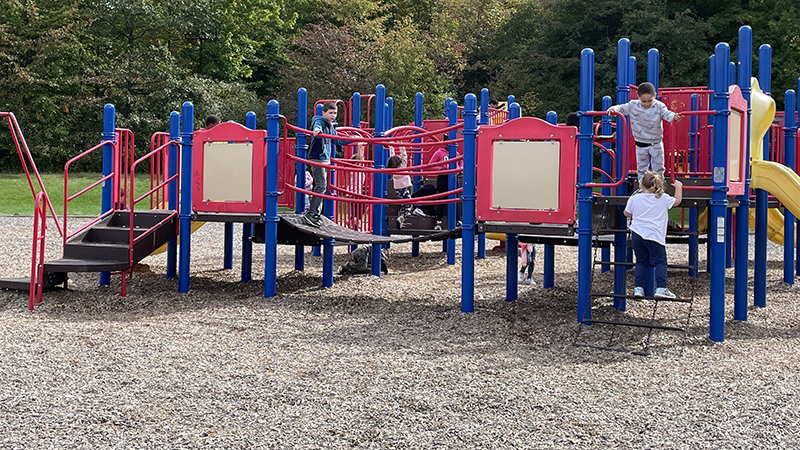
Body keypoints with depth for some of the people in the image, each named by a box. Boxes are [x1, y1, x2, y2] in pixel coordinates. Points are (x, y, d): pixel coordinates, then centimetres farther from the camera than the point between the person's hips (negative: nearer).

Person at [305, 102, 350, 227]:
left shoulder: (331, 126, 18)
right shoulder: (320, 121, -9)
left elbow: (337, 141, 29)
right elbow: (316, 126, -34)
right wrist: (316, 131, -57)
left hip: (325, 159, 9)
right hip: (317, 158, -9)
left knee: (320, 186, 10)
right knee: (321, 185, -15)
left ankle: (316, 212, 15)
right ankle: (311, 213, -15)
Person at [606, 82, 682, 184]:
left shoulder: (659, 106, -13)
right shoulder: (633, 105, -8)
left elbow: (666, 114, -25)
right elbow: (622, 108, -1)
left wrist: (674, 117, -48)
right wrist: (614, 108, -24)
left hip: (656, 143, -1)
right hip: (641, 144, 1)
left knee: (658, 169, 6)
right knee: (641, 168, 12)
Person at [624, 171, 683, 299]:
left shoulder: (634, 199, 4)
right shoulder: (663, 198, -2)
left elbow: (627, 214, 16)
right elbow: (677, 201, 14)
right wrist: (678, 187, 28)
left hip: (637, 235, 3)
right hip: (654, 236, -3)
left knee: (641, 261, 13)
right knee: (660, 261, 4)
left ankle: (638, 288, 5)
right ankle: (661, 288, -7)